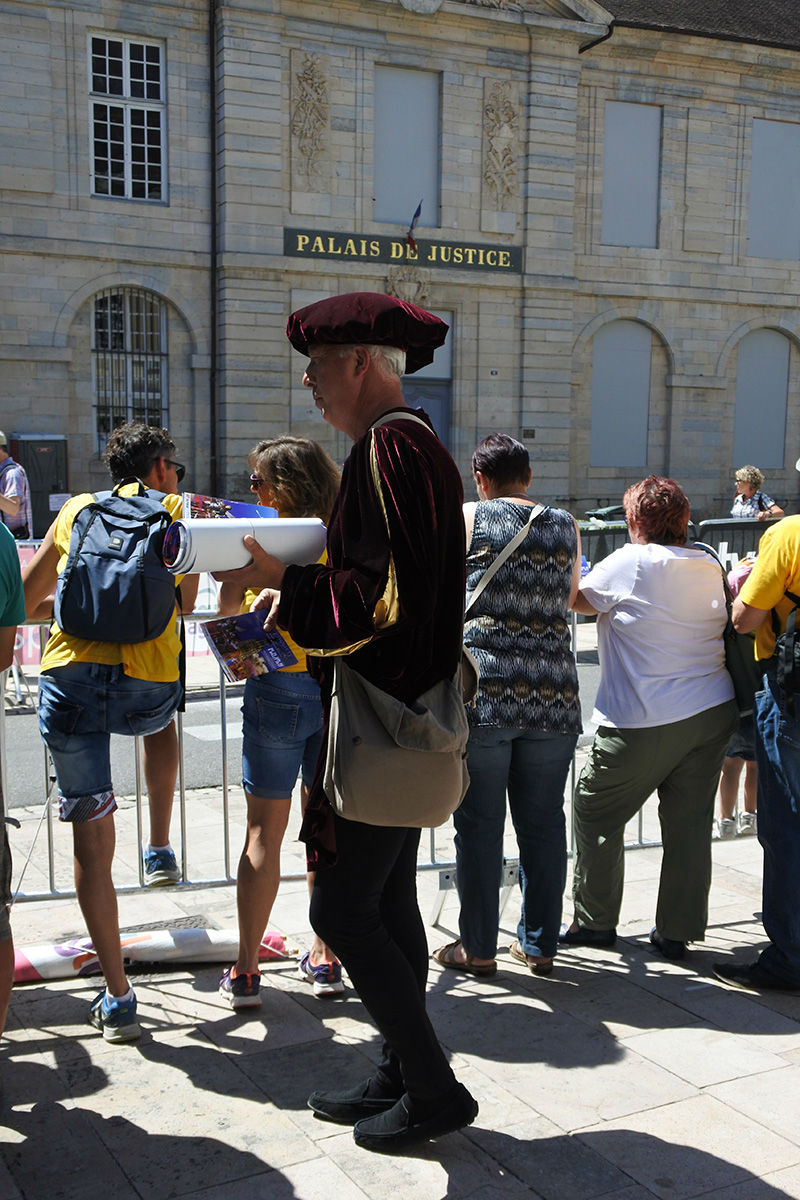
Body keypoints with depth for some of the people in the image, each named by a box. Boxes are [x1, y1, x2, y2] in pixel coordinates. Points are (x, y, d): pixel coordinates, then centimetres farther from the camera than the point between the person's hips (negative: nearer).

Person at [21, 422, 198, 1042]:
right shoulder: (177, 512, 15)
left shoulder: (77, 509, 20)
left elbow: (25, 602, 26)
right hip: (148, 690, -1)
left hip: (71, 680, 1)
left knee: (91, 839, 9)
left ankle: (118, 998, 12)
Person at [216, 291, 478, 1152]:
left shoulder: (391, 450, -18)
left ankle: (434, 1092, 11)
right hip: (404, 723, 10)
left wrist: (286, 584, -14)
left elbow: (386, 598, -24)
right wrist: (295, 593, 12)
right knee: (389, 904, 16)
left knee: (342, 910, -2)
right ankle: (402, 1077, 28)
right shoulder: (405, 445, 15)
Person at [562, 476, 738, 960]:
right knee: (690, 823, 10)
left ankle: (595, 921, 19)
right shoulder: (711, 565, 6)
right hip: (715, 713, 6)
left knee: (596, 814, 10)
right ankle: (677, 932, 17)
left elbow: (579, 599, 1)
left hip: (646, 723, -6)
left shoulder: (631, 563, -11)